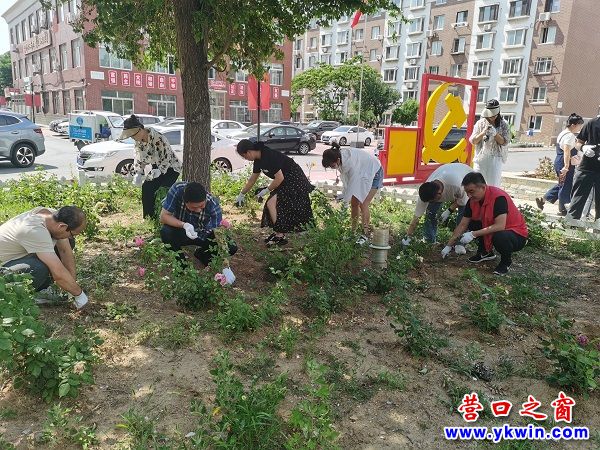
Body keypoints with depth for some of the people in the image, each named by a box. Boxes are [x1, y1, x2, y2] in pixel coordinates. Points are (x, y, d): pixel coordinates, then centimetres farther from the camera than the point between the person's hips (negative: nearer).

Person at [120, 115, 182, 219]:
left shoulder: (157, 138, -28)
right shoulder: (139, 141, -4)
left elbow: (167, 157, -25)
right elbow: (139, 158, 3)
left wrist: (159, 171, -35)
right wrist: (138, 173, -11)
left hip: (171, 168, -8)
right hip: (157, 167, 8)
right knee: (146, 189, -2)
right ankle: (148, 218, 9)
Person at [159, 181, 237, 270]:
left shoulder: (213, 205, -30)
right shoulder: (177, 190, -30)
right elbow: (164, 216, -23)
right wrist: (184, 225, -40)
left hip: (203, 234, 0)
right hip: (180, 230, 0)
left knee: (232, 248, -20)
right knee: (165, 232, -33)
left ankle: (201, 254, 11)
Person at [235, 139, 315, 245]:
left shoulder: (269, 156, -25)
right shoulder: (259, 160, 5)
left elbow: (280, 178, -24)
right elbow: (252, 180, 18)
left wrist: (266, 190, -12)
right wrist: (241, 195, 25)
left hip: (294, 181, -10)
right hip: (285, 182, 10)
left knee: (271, 203, -16)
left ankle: (280, 235, -12)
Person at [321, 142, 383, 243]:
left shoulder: (351, 162, -39)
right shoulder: (340, 157, -16)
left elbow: (353, 182, -30)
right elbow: (347, 180, -5)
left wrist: (345, 199, -23)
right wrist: (343, 194, -6)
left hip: (374, 173, -8)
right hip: (361, 175, 8)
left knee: (363, 204, -11)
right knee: (354, 203, 4)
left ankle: (365, 234, -1)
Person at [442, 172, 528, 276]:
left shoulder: (498, 197, -28)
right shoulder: (473, 200, -6)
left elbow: (500, 226, -36)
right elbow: (463, 225, 0)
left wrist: (473, 234, -35)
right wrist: (449, 246, -2)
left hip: (517, 235, -7)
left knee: (499, 237, -37)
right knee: (472, 223, -8)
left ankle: (507, 261, -3)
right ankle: (486, 252, 14)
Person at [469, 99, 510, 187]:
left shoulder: (503, 124, 4)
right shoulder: (480, 123, 3)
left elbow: (504, 142, 0)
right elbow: (472, 141, 2)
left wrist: (495, 134, -16)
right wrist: (483, 133, -14)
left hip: (496, 158, 0)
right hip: (481, 158, 0)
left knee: (493, 186, -3)